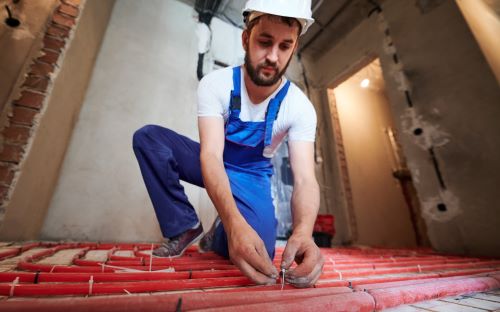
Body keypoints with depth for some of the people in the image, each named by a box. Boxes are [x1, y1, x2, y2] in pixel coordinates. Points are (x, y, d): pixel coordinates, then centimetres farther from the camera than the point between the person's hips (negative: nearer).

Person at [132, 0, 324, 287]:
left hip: (252, 175, 0)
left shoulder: (300, 107, -19)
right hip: (213, 164, 1)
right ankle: (186, 227, -9)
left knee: (259, 256, -25)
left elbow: (305, 179, -26)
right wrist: (236, 222, -49)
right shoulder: (215, 85, -20)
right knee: (148, 137, -20)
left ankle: (217, 236, 11)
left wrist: (303, 231, -48)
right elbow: (210, 156, -32)